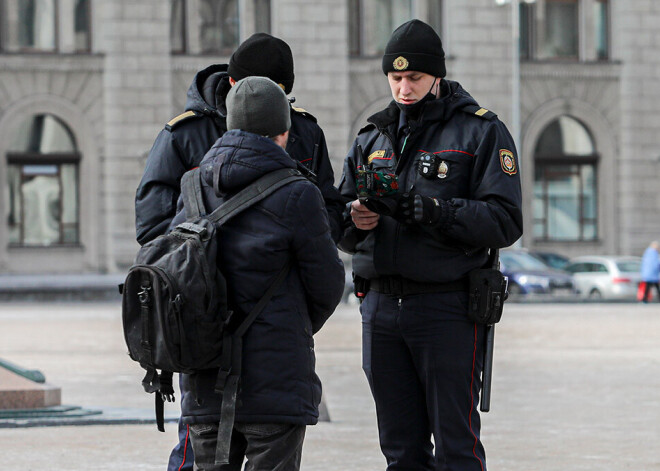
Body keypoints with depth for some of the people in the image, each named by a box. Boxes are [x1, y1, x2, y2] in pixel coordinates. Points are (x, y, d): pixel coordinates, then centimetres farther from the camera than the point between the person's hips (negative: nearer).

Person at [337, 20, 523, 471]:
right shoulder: (372, 138, 16)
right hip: (381, 310, 5)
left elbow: (504, 222, -10)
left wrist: (437, 211, -22)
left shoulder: (482, 132, 0)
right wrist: (354, 218, -8)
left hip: (448, 310, -5)